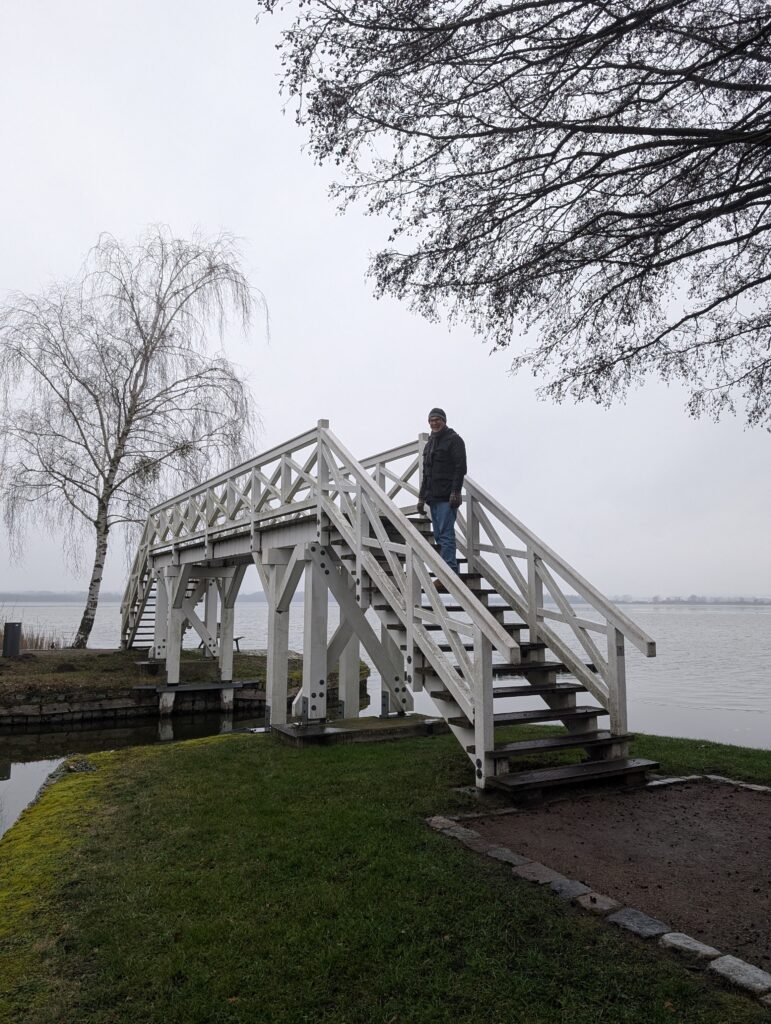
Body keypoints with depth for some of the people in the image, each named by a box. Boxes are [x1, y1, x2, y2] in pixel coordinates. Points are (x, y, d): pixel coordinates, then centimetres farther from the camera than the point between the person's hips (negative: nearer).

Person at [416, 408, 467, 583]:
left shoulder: (454, 439, -1)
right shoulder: (429, 444, 23)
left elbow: (460, 467, -11)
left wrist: (455, 491, -20)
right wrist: (422, 497, 20)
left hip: (447, 497, -8)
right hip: (433, 497, 8)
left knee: (446, 534, -13)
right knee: (439, 535, 6)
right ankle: (451, 572, 11)